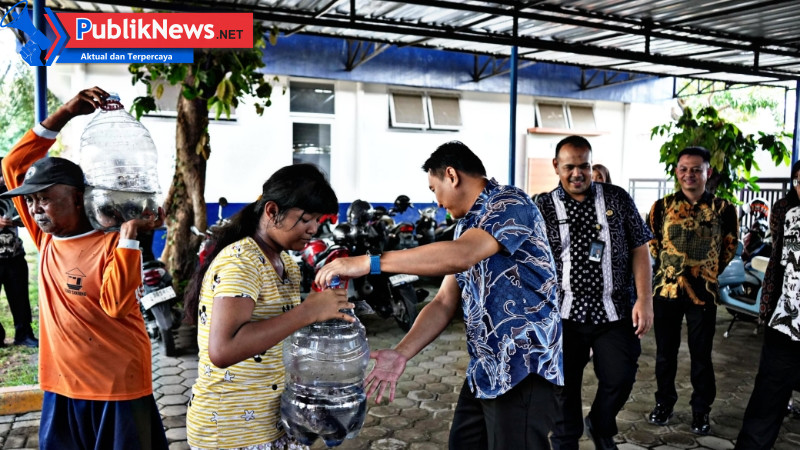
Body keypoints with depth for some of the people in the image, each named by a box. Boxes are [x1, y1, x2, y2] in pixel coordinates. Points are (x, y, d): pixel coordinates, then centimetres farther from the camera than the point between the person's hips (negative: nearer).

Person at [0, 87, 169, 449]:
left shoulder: (112, 243, -14)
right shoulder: (46, 238, 2)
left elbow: (116, 305, -25)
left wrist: (129, 234, -26)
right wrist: (64, 114, -5)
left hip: (117, 390, -6)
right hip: (60, 388, 6)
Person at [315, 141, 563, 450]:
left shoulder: (510, 204, -14)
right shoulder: (466, 226, 15)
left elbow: (460, 256, -32)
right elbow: (444, 303, 10)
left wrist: (368, 262, -31)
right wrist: (401, 353, -4)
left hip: (523, 368, -9)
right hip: (485, 369, 9)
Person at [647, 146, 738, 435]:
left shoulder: (723, 209, -3)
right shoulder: (662, 206, -1)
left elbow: (729, 247, 9)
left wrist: (708, 272, 10)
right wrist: (669, 267, 12)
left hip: (704, 291, -1)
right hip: (666, 288, 1)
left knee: (701, 354, 8)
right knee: (665, 351, 12)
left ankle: (701, 410, 25)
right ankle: (664, 402, 29)